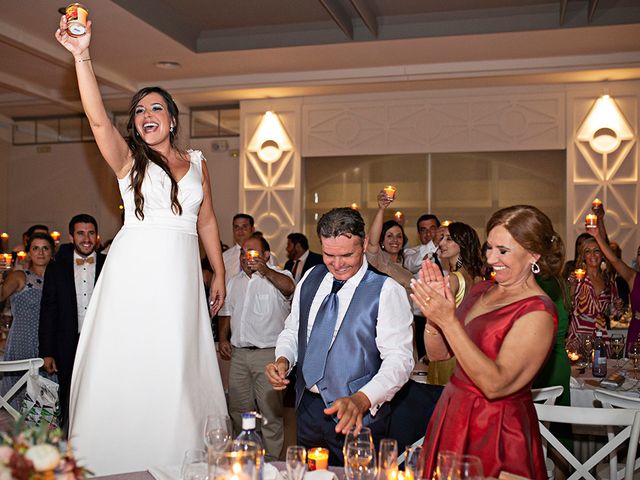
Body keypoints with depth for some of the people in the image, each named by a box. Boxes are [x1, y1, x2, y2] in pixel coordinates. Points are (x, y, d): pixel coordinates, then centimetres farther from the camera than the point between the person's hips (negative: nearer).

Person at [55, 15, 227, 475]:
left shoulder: (196, 162, 14)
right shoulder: (128, 159, 5)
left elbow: (207, 221, 17)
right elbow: (97, 118, -12)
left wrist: (220, 273, 15)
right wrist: (82, 56, -23)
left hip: (181, 275, 2)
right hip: (134, 269, -2)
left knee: (178, 367, 4)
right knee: (125, 364, -1)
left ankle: (177, 459, 15)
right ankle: (116, 461, 10)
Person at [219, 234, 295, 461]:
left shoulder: (277, 276, -4)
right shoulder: (234, 282, 17)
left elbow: (289, 288, -27)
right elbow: (227, 313, 23)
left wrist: (265, 271, -37)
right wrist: (223, 339, 10)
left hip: (268, 353, -6)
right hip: (239, 353, 6)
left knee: (270, 411, -3)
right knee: (238, 409, 14)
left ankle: (271, 458, 9)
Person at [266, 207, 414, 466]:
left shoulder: (387, 291, -16)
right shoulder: (311, 278, 3)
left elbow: (399, 360, -21)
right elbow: (292, 330, 13)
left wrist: (361, 400, -35)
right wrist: (283, 359, -8)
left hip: (357, 416, -5)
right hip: (307, 408, 5)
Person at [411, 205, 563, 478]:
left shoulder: (537, 313, -18)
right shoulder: (482, 290, 3)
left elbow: (496, 384, -26)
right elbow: (438, 353, 5)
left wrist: (449, 320, -30)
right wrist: (434, 313, -14)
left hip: (495, 432, -7)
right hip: (453, 415, 7)